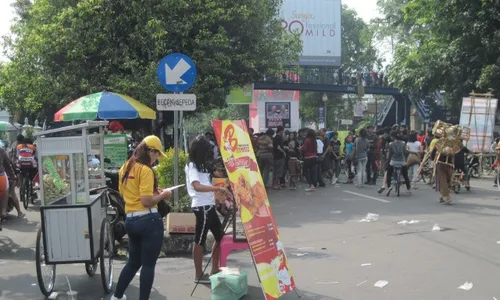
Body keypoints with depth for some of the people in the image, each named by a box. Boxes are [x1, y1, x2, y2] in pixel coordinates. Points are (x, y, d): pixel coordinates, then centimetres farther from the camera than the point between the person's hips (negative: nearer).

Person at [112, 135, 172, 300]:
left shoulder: (125, 168, 11)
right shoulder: (145, 170, -15)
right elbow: (147, 201, -22)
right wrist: (163, 195, -5)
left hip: (130, 220, 9)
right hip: (148, 220, -8)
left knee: (133, 262, 23)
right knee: (148, 264, 3)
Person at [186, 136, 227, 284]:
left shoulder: (202, 165, 16)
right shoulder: (192, 166, -11)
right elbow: (197, 186, -26)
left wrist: (220, 197, 11)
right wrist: (218, 188, -33)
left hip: (209, 206, 10)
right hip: (202, 207, -10)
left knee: (220, 237, 15)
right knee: (200, 241, -1)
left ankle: (215, 270, 25)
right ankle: (199, 275, 7)